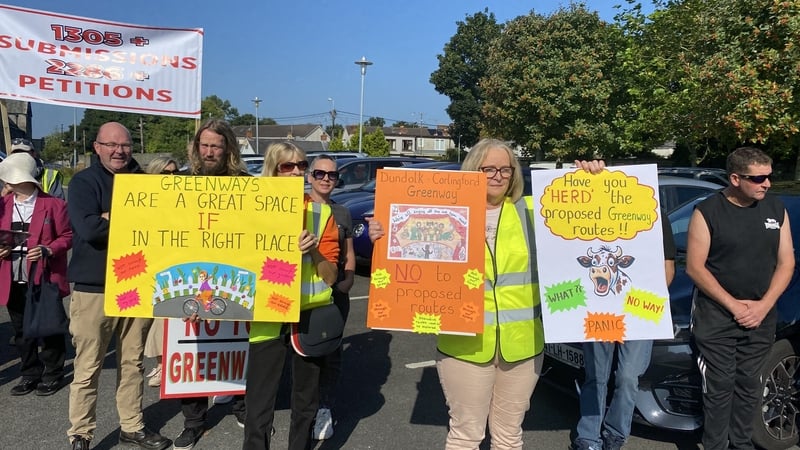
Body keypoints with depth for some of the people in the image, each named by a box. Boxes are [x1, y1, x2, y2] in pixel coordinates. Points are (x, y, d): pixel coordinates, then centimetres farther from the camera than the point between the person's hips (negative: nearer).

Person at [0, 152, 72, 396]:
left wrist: (48, 250, -19)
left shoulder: (54, 205, -6)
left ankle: (53, 373, 21)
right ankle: (30, 374, 28)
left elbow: (67, 237, -4)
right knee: (21, 331, 13)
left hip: (45, 280, -5)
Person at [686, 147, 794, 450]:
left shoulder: (776, 209, 3)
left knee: (749, 387, 13)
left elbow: (786, 263, 4)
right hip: (716, 319, -4)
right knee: (719, 388, 2)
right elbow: (694, 267, -10)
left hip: (761, 319, 4)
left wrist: (764, 306, -8)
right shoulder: (708, 212, -9)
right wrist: (733, 305, -14)